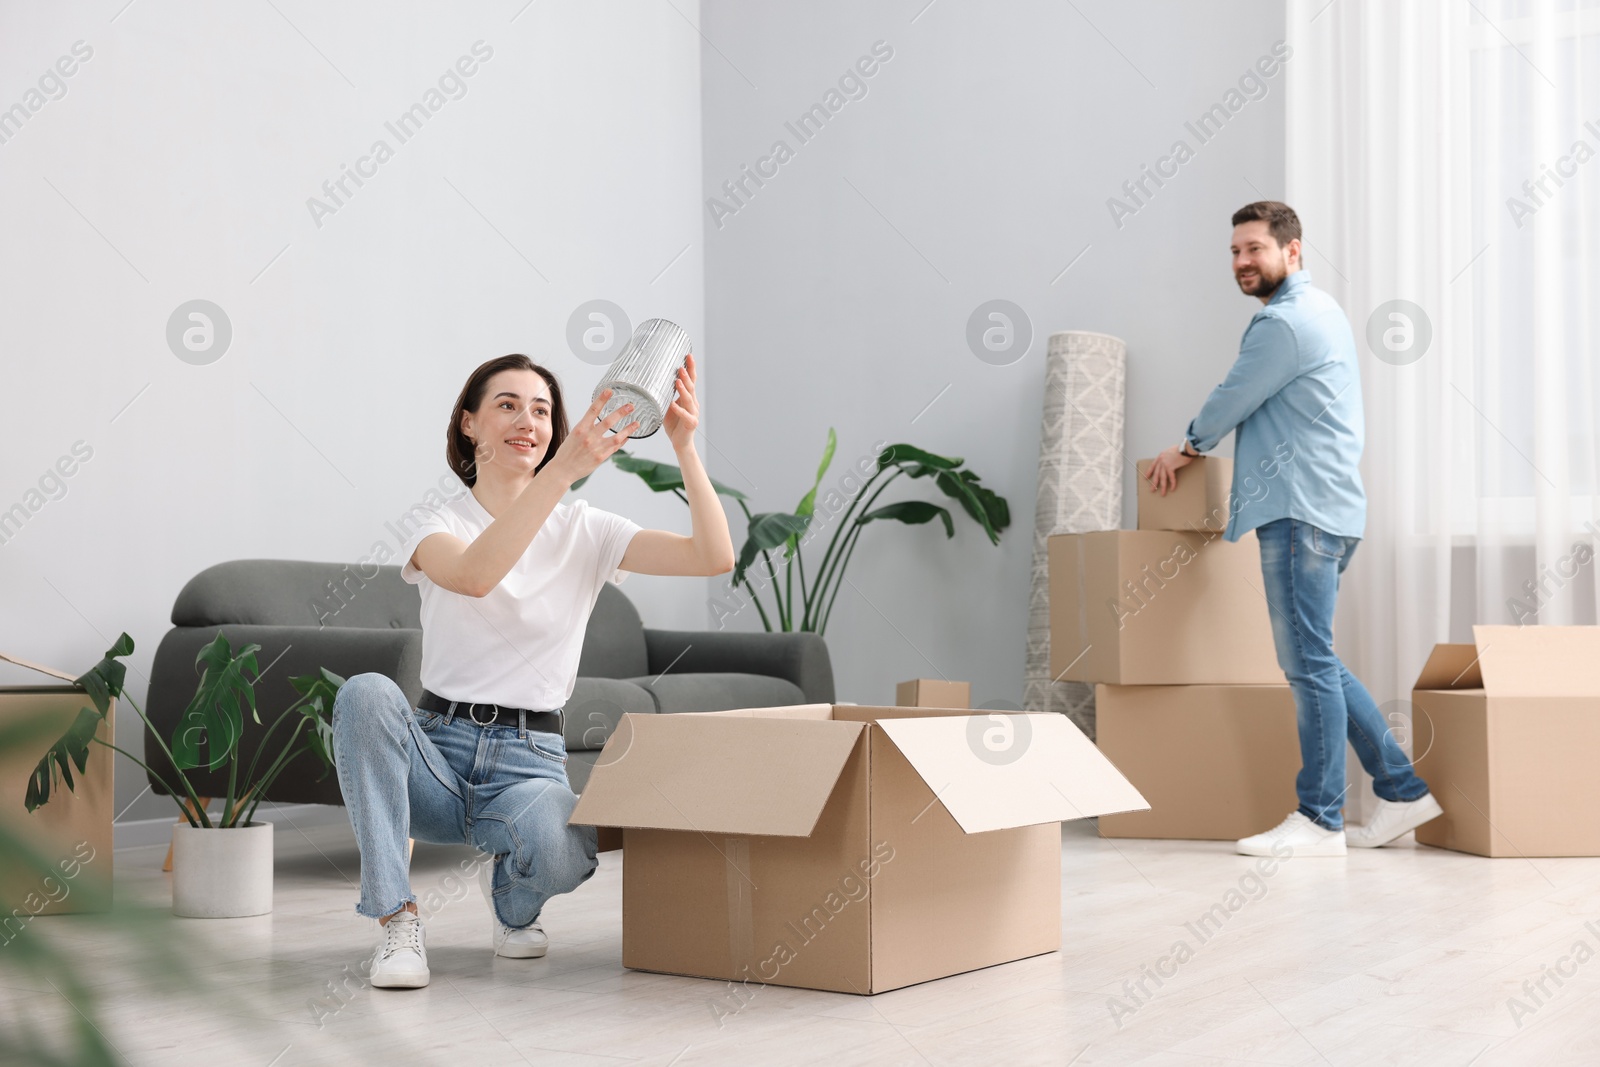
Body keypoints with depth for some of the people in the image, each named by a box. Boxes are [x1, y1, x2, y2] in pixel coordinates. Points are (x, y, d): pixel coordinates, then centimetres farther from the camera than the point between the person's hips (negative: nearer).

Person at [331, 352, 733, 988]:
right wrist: (565, 468, -37)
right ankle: (396, 918, -21)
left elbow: (715, 557, -8)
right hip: (436, 748, 0)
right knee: (366, 693, -34)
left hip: (530, 762, 0)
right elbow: (474, 576, -28)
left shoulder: (583, 530, 6)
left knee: (563, 853, -35)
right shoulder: (439, 528, 0)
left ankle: (510, 901, 6)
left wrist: (684, 445, -21)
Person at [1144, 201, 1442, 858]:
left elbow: (1230, 401, -5)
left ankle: (1319, 822, -4)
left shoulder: (1284, 323, -12)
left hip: (1301, 512, -11)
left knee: (1309, 664, -8)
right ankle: (1402, 791, 15)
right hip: (1329, 507, 11)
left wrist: (1187, 448, 13)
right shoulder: (1320, 311, 22)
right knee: (1316, 663, 13)